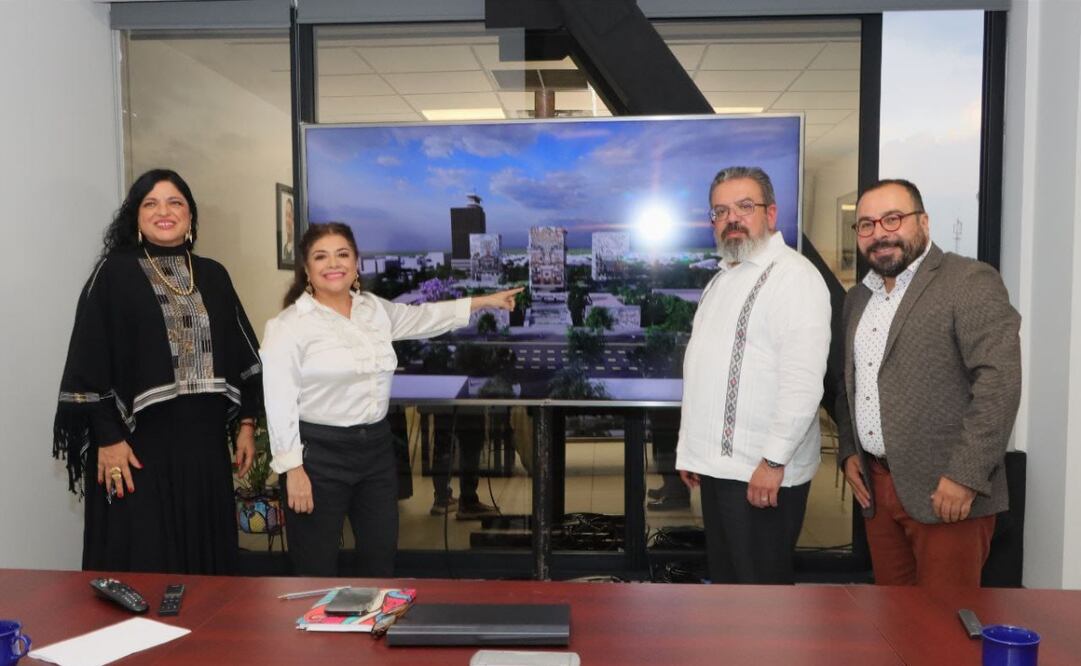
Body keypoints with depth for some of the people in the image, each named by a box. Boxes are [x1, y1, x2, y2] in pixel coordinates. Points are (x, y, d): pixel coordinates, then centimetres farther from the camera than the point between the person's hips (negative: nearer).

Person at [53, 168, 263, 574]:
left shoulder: (212, 275, 10)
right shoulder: (113, 273, -3)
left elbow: (241, 353, 12)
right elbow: (90, 361, -7)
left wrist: (246, 423, 7)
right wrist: (107, 438, -12)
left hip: (204, 439, 4)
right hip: (138, 440, -4)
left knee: (206, 558, 11)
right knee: (142, 566, 2)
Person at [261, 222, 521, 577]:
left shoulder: (375, 309, 7)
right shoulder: (290, 325, -12)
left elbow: (422, 317, 23)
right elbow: (279, 402, -14)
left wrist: (485, 301, 26)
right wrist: (292, 468, -17)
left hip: (376, 448, 6)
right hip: (318, 454, -6)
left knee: (382, 560, 15)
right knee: (318, 571, 4)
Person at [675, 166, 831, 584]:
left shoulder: (793, 276, -12)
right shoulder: (723, 279, 16)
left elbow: (803, 381, -21)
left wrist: (773, 461, -22)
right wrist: (692, 448, 18)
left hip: (762, 472, -8)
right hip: (719, 464, 8)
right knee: (725, 579, 17)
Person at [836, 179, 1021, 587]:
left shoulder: (970, 282, -8)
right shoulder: (858, 298, 15)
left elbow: (1000, 380, -17)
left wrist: (965, 476, -20)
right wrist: (849, 451, 10)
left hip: (946, 492, -6)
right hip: (876, 486, 7)